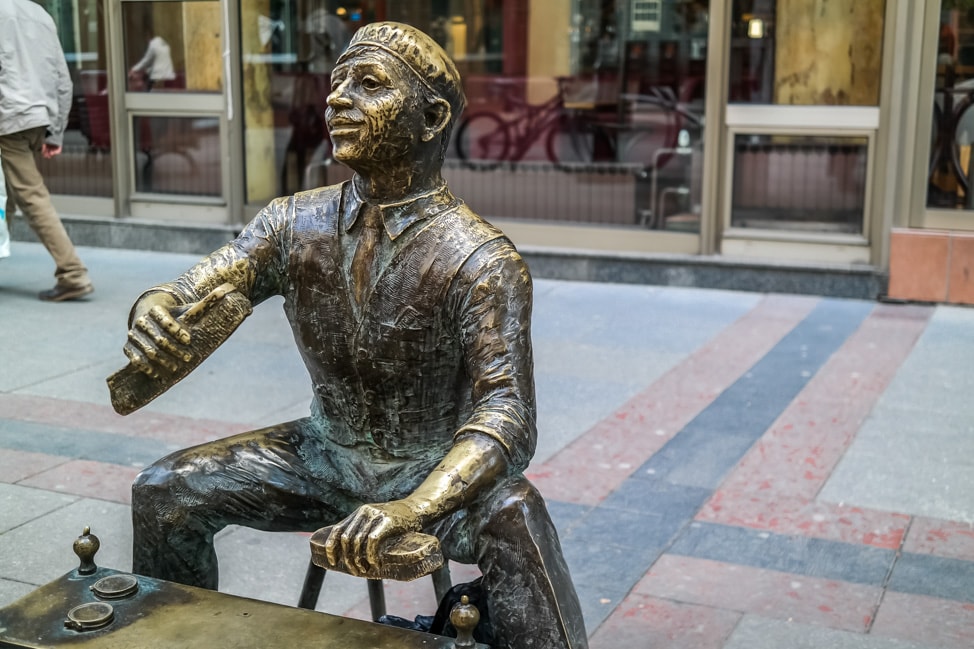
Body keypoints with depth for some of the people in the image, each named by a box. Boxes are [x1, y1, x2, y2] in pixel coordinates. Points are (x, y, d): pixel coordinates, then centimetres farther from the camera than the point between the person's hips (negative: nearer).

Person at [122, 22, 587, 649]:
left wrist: (412, 507, -48)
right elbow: (192, 293, -8)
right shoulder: (294, 222, -6)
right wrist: (154, 314, -35)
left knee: (512, 517, -35)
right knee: (164, 492, -6)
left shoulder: (480, 259, -22)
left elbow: (506, 415, -30)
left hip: (438, 468, -4)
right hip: (327, 453, 5)